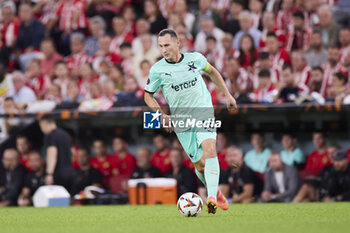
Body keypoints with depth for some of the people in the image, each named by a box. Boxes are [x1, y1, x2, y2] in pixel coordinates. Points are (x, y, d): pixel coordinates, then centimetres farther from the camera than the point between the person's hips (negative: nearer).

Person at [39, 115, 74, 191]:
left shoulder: (50, 136, -10)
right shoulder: (65, 134, 18)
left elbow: (52, 155, -22)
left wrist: (49, 174, -29)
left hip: (57, 174, -8)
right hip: (69, 172, 8)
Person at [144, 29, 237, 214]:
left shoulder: (195, 58, -3)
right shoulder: (157, 70, -6)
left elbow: (212, 72, 19)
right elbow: (148, 95, 8)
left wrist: (228, 95, 19)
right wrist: (161, 114, -8)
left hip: (204, 113, -1)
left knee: (209, 149, -25)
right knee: (200, 165, 1)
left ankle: (212, 198, -35)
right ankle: (215, 191, 31)